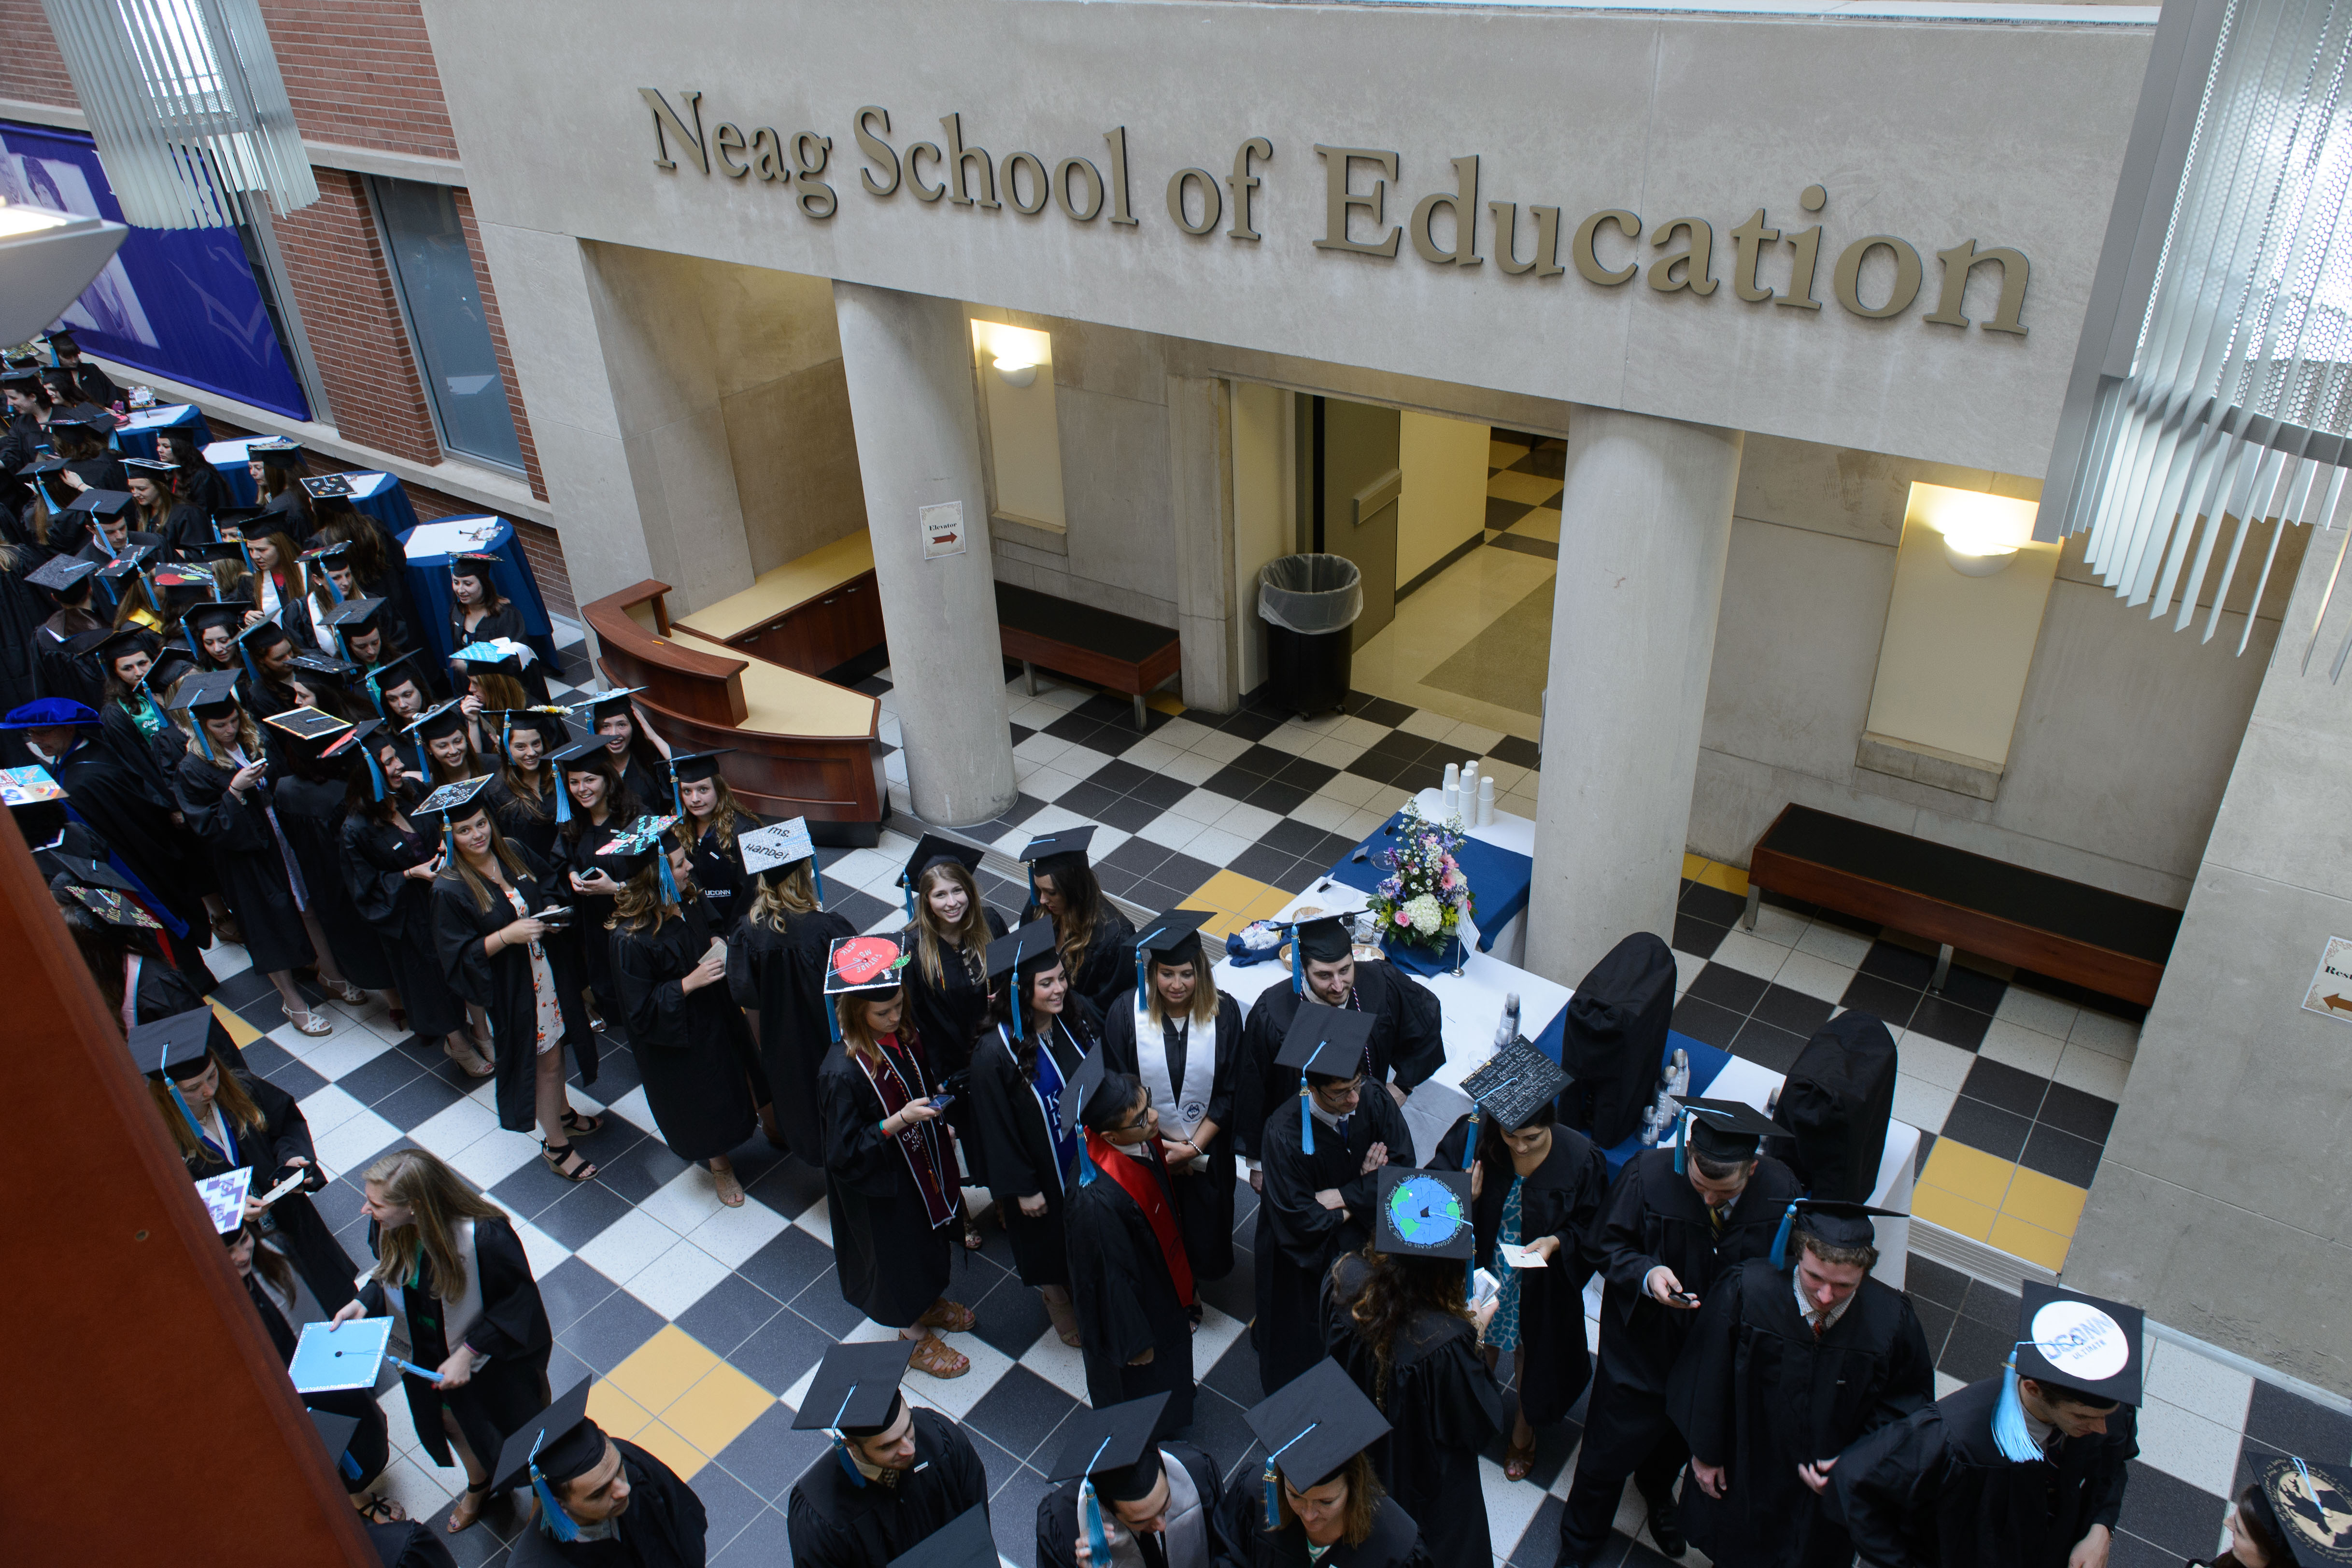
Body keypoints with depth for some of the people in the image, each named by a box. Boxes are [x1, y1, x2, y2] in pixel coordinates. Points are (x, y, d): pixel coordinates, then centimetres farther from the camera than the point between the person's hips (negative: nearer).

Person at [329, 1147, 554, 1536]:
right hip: (431, 1352, 6)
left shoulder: (484, 1237, -41)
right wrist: (364, 1303, -16)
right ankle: (479, 1485, 61)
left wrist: (469, 1353, -26)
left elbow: (518, 1301, -27)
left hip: (495, 1357, -6)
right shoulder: (388, 1228, -22)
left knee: (518, 1430, 20)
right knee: (452, 1420, 30)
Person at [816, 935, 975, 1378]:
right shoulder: (842, 1072, -35)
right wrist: (900, 1120, -34)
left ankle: (930, 1301, 56)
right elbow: (845, 1152, -27)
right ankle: (915, 1334, 43)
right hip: (880, 1183, -7)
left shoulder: (903, 1034, -14)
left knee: (928, 1237, 28)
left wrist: (937, 1116, 2)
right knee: (898, 1251, 17)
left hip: (921, 1161, 7)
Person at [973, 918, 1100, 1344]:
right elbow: (997, 1128, -19)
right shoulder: (995, 1053, -30)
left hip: (1092, 1153, 4)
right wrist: (1022, 1188, -12)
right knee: (1051, 1237, 23)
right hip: (1045, 1169, -4)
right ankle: (1056, 1298, 53)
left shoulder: (1080, 1014, -17)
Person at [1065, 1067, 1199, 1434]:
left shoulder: (1143, 1141, -20)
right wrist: (1134, 1341, -14)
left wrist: (1183, 1275, 16)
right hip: (1130, 1305, -7)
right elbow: (1110, 1278, -28)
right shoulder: (1097, 1199, -43)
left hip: (1163, 1284, 7)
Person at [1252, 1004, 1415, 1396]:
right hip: (1306, 1249, -4)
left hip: (1364, 1245, 4)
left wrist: (1340, 1196, -27)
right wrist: (1366, 1194, -21)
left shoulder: (1375, 1106, -20)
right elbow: (1298, 1218, -29)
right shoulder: (1284, 1134, -33)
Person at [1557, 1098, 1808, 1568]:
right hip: (1644, 1341, -2)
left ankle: (1657, 1489, 65)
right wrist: (1645, 1274, -34)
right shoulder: (1649, 1174, -29)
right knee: (1608, 1457, 11)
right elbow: (1607, 1246, -15)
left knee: (1681, 1441, 30)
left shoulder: (1780, 1191, -23)